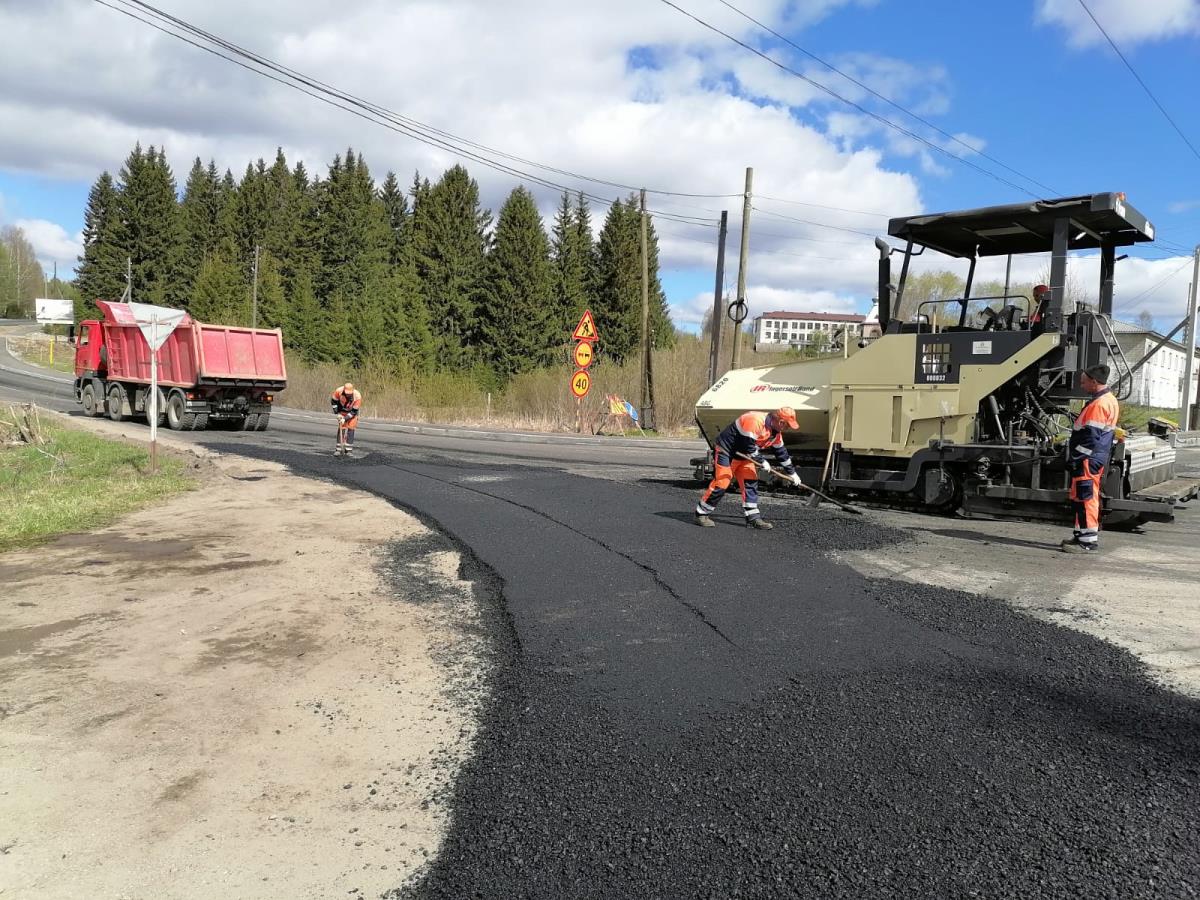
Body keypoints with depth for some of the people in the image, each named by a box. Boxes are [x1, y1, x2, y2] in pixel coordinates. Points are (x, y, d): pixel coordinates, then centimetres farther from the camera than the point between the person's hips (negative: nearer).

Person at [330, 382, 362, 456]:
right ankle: (338, 449, -5)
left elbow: (354, 411, -24)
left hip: (352, 412, -1)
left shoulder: (357, 396, -32)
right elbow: (333, 401, -9)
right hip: (342, 411, 1)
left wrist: (345, 418, -29)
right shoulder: (339, 391, -28)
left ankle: (348, 450, -4)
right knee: (341, 429, -7)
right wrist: (337, 413, -12)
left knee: (350, 429, -9)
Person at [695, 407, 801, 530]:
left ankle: (753, 517, 1)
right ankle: (701, 514, -2)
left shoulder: (776, 432, 2)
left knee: (751, 482, -2)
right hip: (726, 451, -9)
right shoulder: (754, 421, -29)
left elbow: (781, 453, 13)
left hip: (744, 455, 9)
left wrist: (792, 473, 17)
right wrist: (762, 462, -19)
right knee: (721, 483, -13)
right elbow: (748, 446, -29)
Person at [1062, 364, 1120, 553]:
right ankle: (1084, 536, 24)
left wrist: (1075, 458, -19)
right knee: (1087, 498, 17)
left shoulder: (1099, 404, -18)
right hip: (1097, 459, 11)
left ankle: (1087, 541, -6)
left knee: (1085, 498, -8)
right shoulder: (1109, 400, 16)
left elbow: (1090, 436, -22)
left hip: (1088, 460, -11)